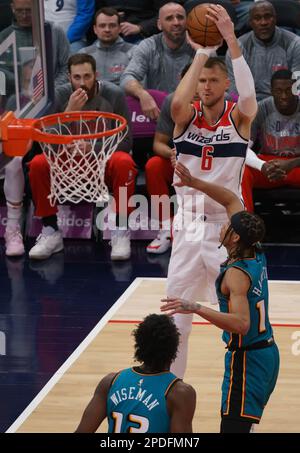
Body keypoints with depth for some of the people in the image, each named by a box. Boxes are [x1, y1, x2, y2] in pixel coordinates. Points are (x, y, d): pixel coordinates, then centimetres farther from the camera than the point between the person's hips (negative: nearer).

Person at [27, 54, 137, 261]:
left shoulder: (114, 94, -11)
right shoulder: (63, 94, -5)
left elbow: (125, 140, -10)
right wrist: (70, 110, -26)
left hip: (107, 159, -2)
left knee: (123, 163, -37)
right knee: (38, 164, -25)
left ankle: (121, 231, -24)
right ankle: (51, 232, -15)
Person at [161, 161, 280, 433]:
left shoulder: (236, 274, -21)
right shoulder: (257, 255, 3)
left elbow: (241, 324, -33)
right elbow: (232, 200, 13)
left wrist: (196, 308, -36)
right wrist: (193, 183, 9)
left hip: (246, 358, -10)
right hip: (267, 352, 10)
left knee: (233, 427, -12)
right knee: (243, 424, 22)